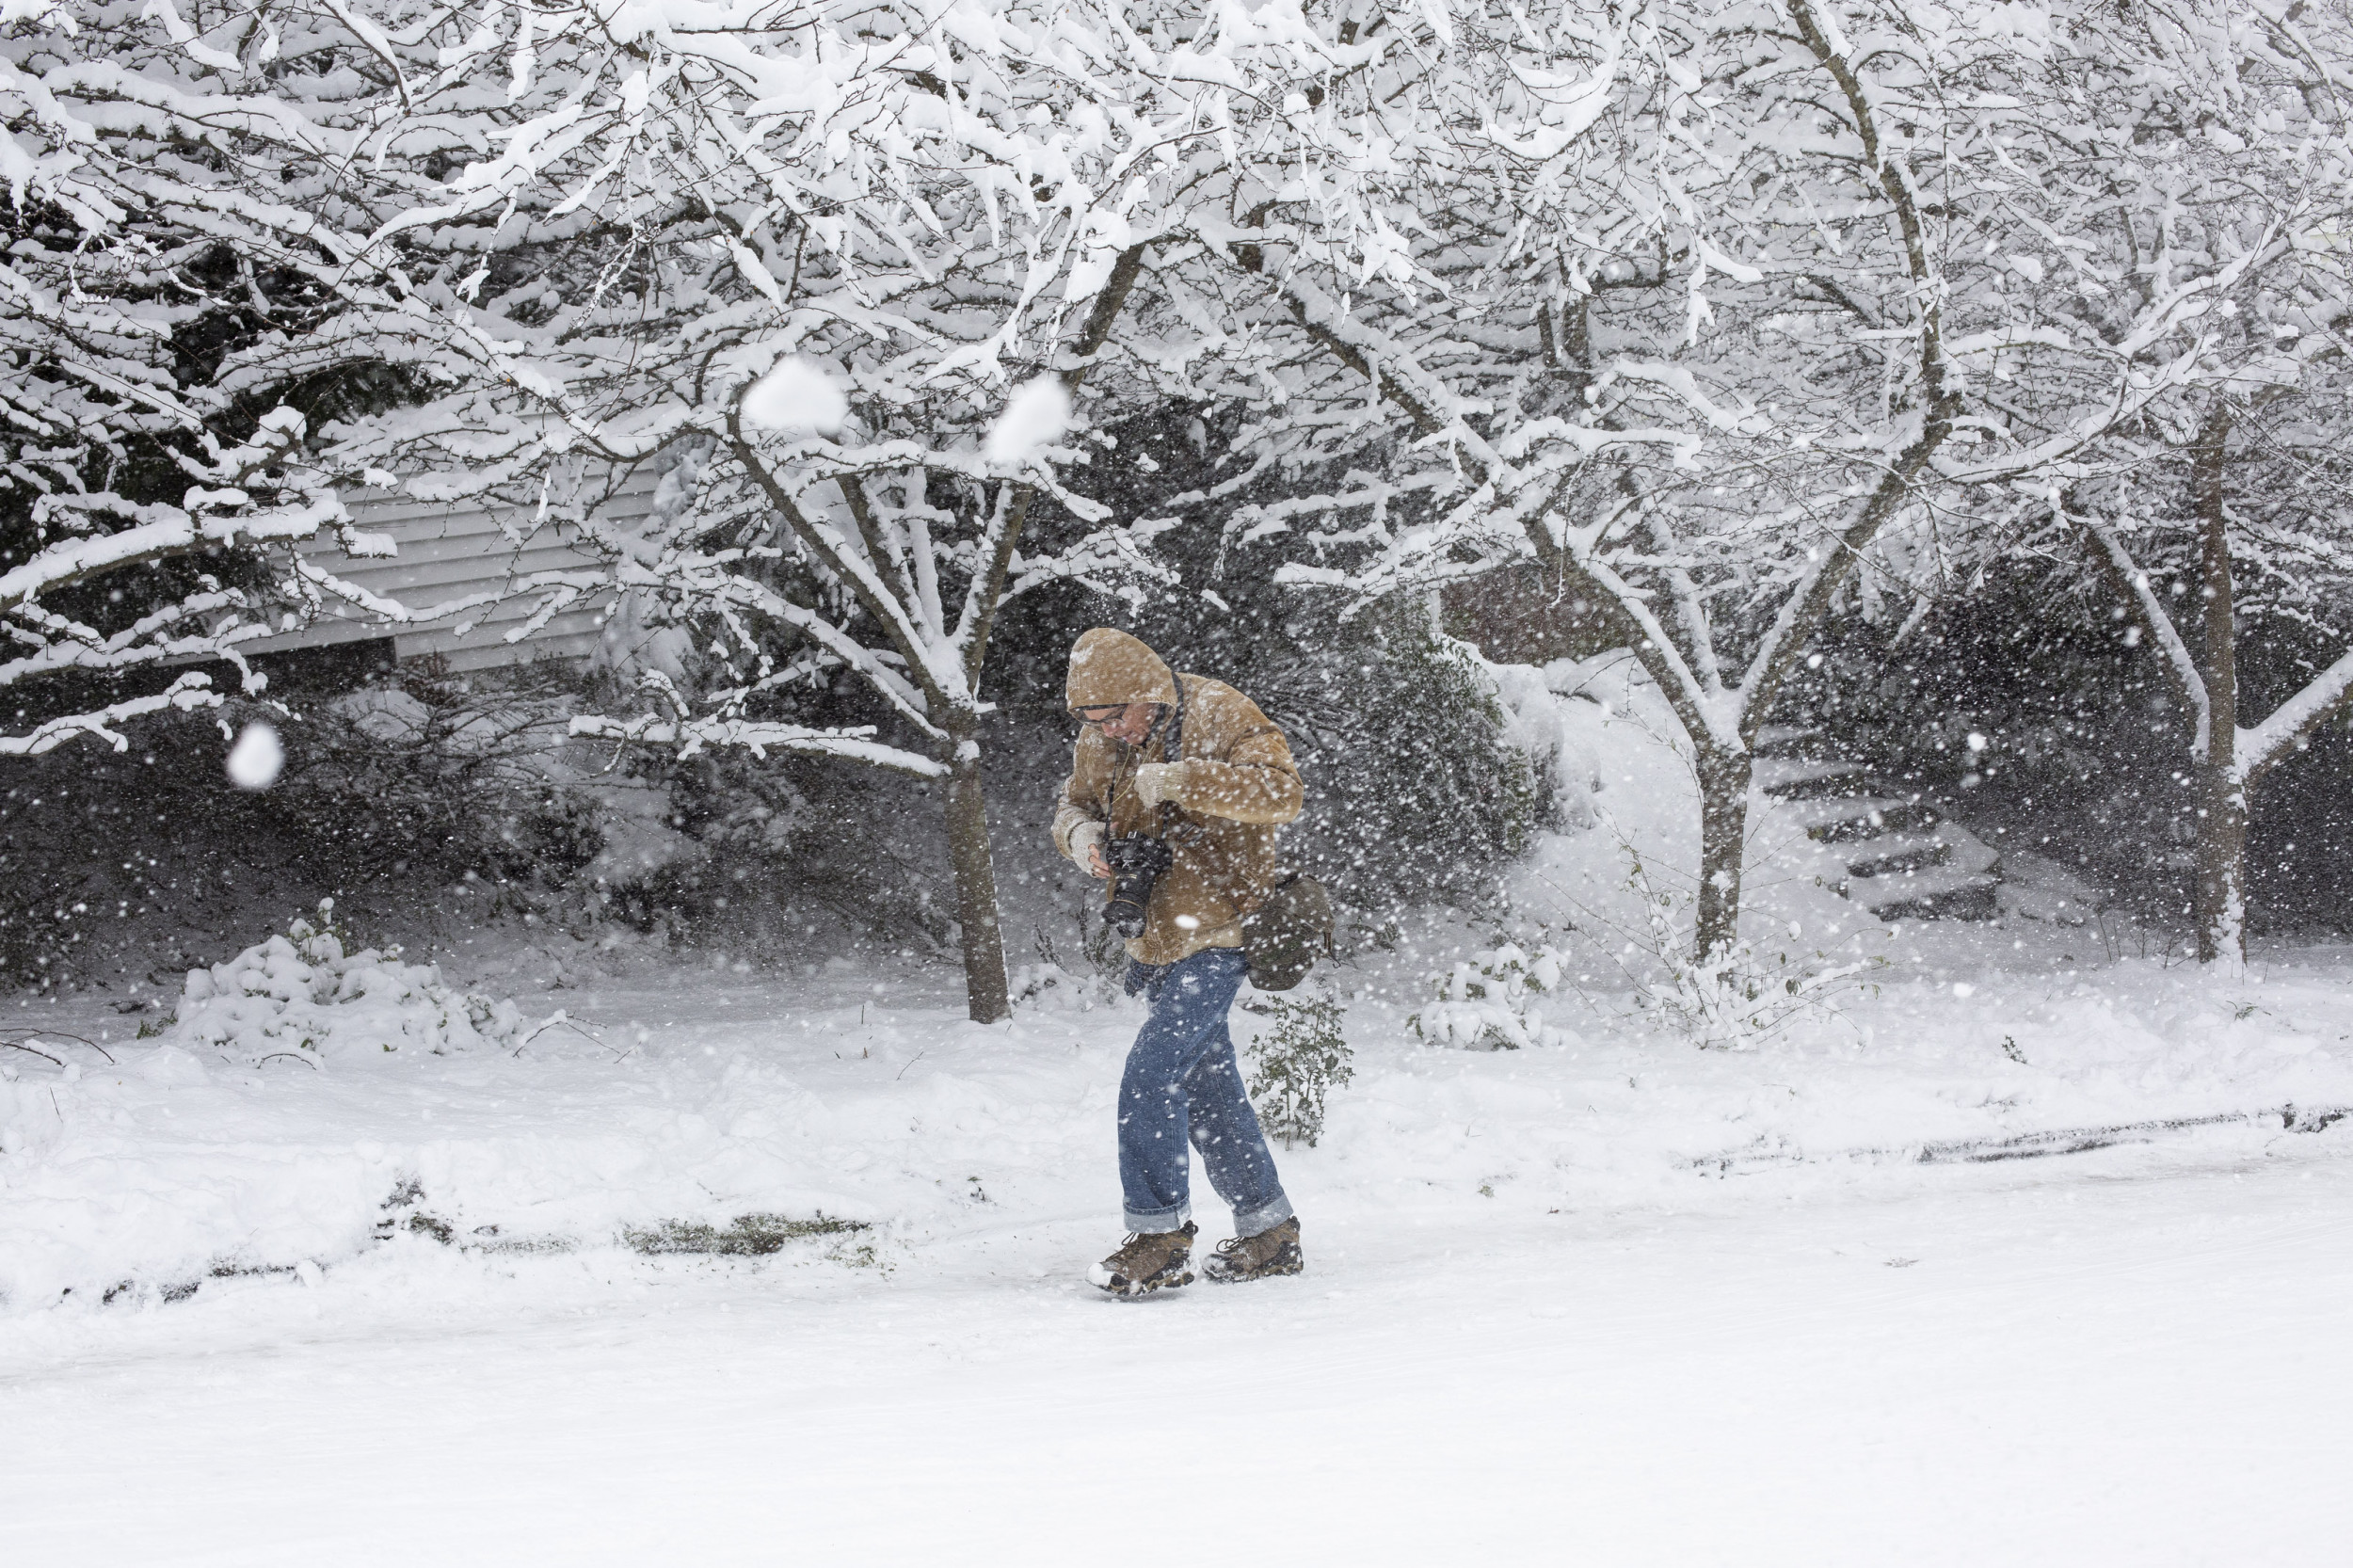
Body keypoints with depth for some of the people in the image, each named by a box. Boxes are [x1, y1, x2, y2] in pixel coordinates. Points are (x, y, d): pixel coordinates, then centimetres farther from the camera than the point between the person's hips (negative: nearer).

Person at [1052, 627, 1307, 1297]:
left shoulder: (1218, 715, -15)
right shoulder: (1100, 740, 5)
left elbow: (1282, 792, -26)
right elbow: (1074, 802, 17)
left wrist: (1178, 779, -32)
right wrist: (1081, 833, -8)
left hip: (1215, 936, -8)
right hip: (1155, 938, 8)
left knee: (1150, 1077, -18)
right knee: (1209, 1092, 14)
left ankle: (1159, 1239, -11)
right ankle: (1269, 1236, 24)